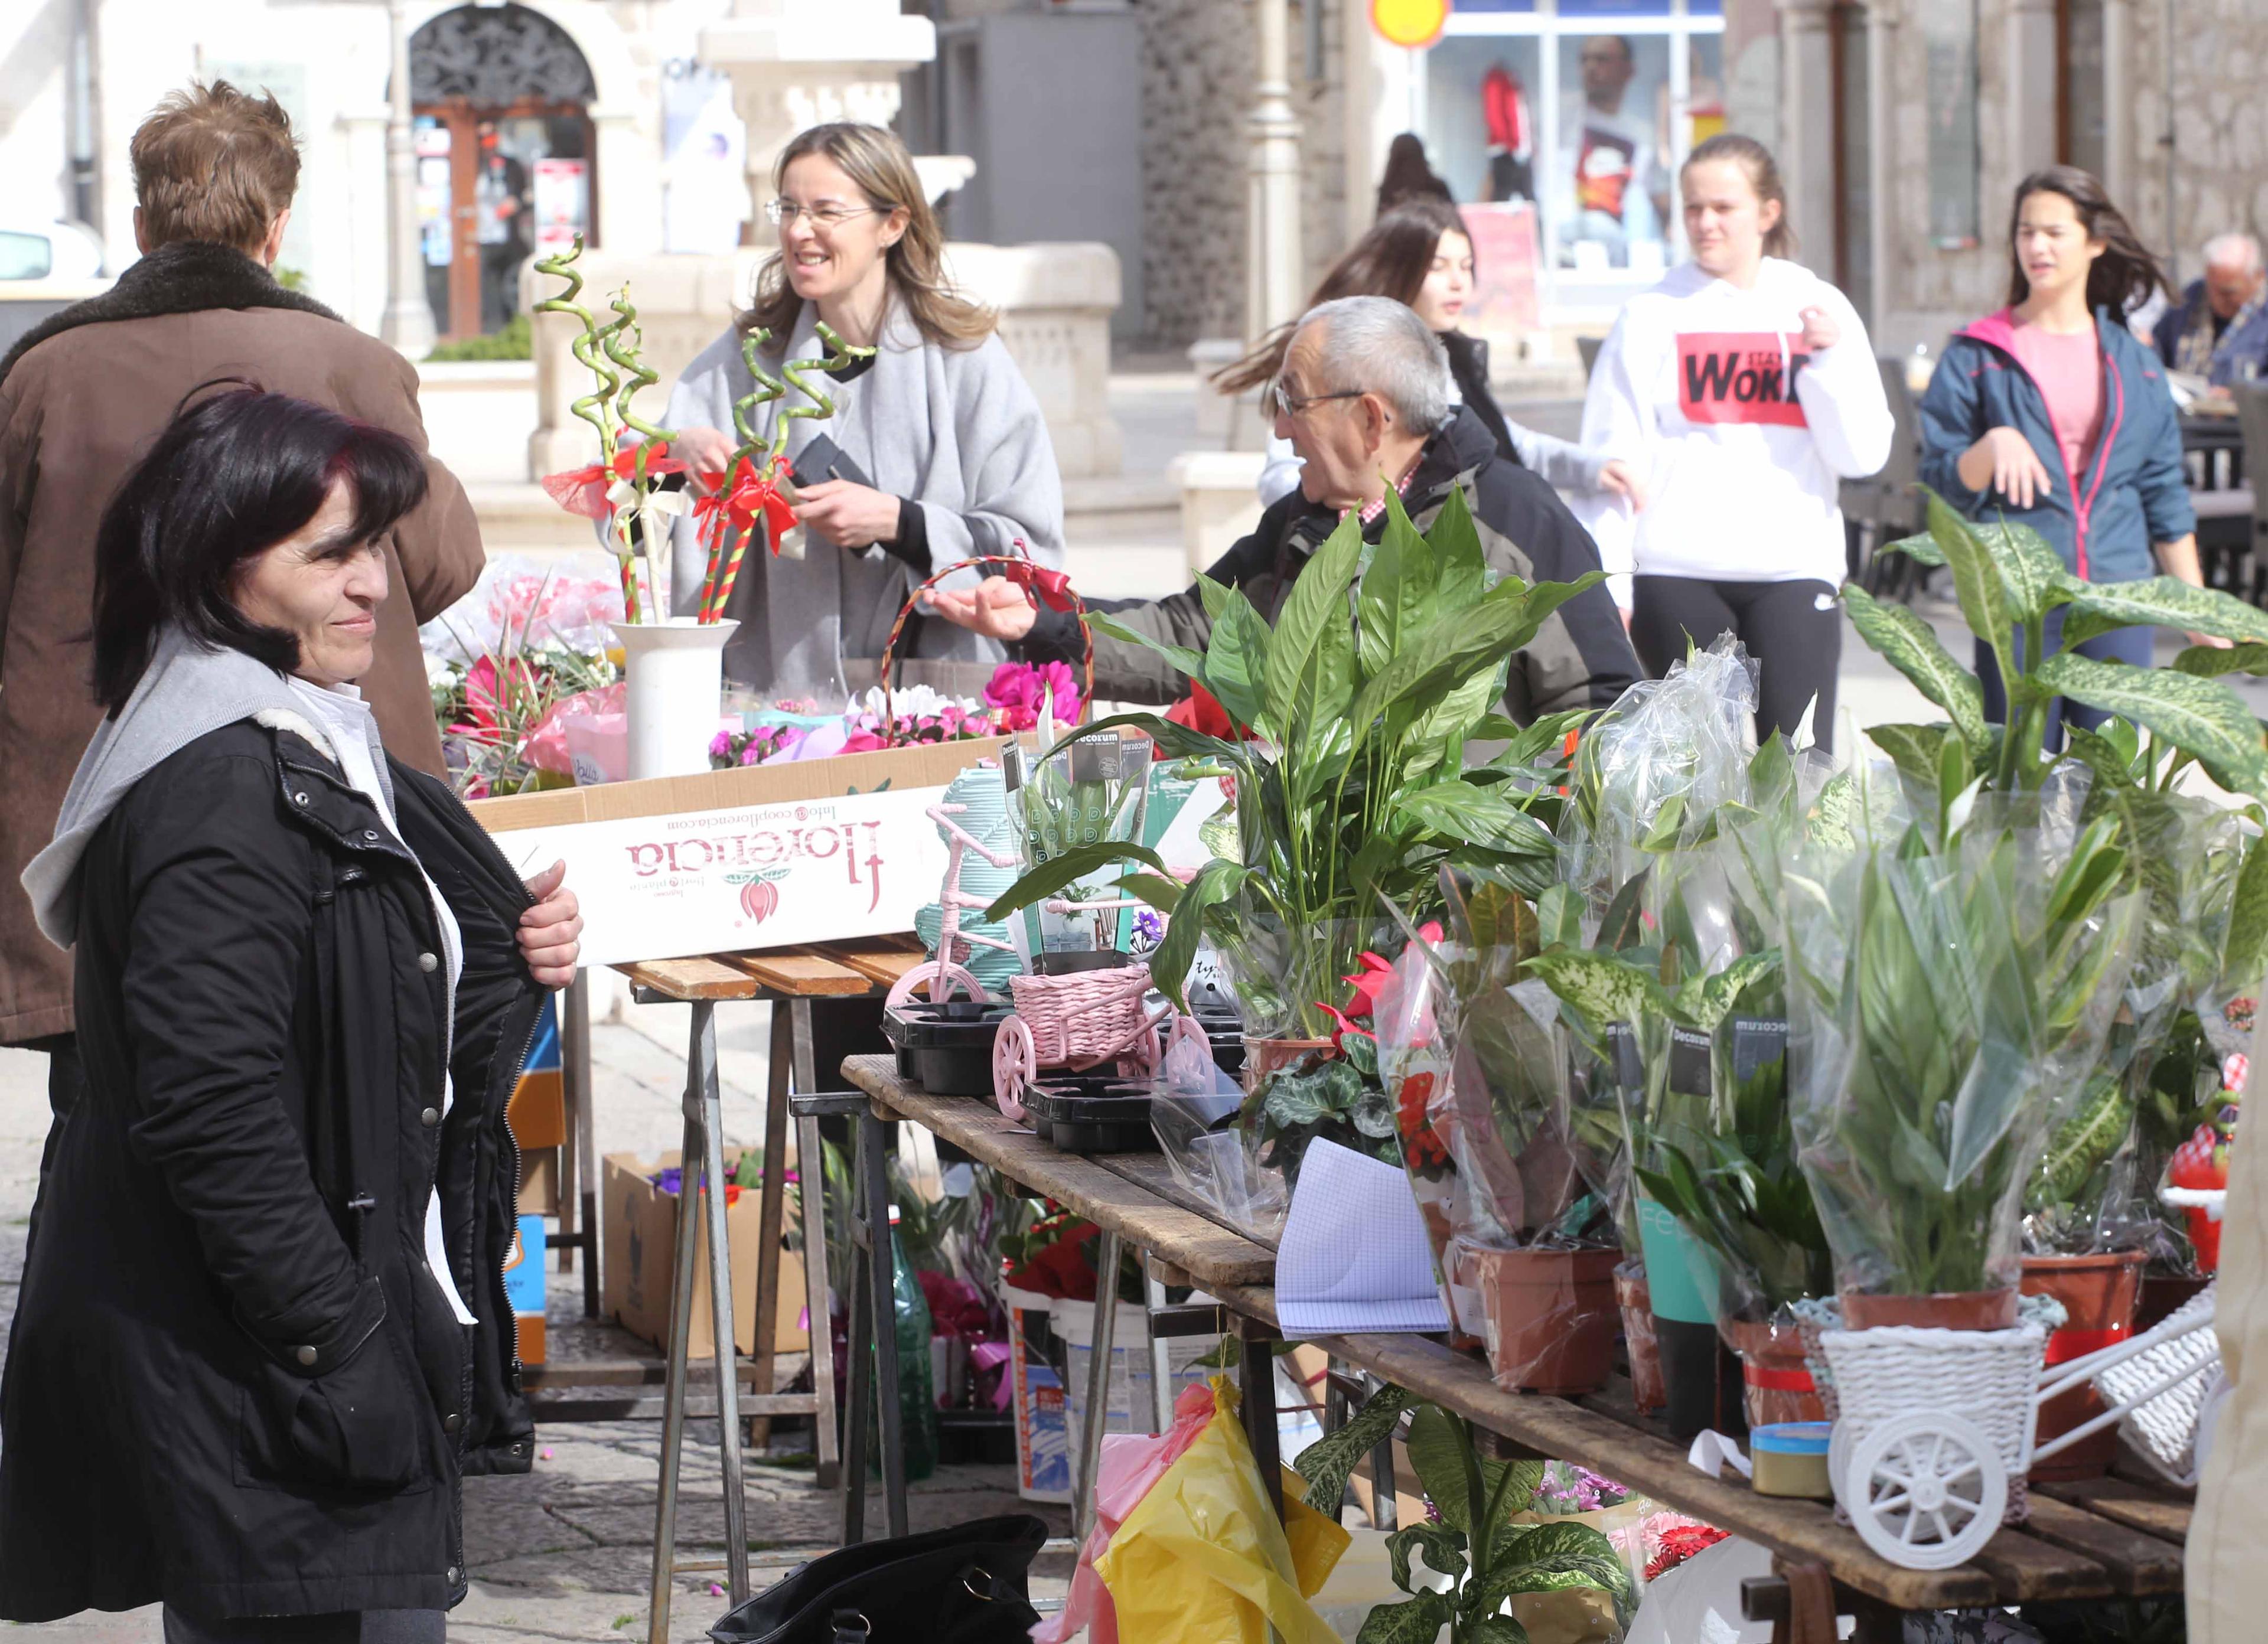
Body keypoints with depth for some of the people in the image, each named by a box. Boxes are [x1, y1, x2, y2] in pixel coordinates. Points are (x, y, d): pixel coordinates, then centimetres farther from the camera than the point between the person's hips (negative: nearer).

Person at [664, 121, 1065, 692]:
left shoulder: (967, 362, 0)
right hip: (772, 684, 2)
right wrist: (673, 453, -12)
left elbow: (1032, 549, -3)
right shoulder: (749, 355, 9)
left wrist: (896, 522, -13)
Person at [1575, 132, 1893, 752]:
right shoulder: (1654, 315, 4)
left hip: (1794, 568, 1)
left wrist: (1830, 358, -9)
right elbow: (1613, 453, 1)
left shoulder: (1819, 309, 9)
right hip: (1678, 575, -1)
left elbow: (1863, 454, 3)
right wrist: (1606, 580, -5)